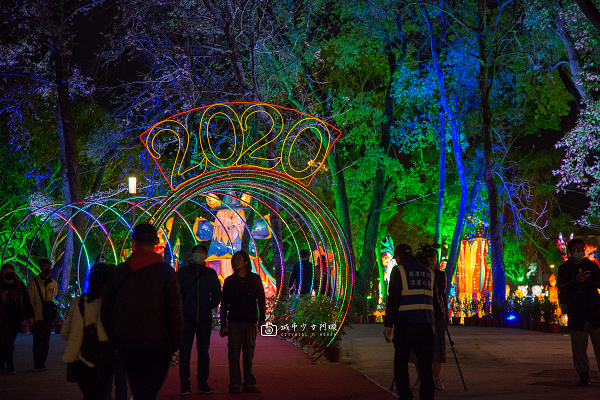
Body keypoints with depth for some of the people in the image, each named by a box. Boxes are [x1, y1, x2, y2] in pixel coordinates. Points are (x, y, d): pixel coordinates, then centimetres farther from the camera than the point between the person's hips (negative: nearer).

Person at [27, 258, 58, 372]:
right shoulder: (33, 283, -4)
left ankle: (41, 364, 17)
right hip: (37, 318, -4)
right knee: (38, 341, -5)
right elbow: (29, 301, -4)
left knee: (46, 342, 8)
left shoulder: (54, 283, 9)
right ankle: (37, 364, 3)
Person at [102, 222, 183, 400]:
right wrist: (175, 344, 1)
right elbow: (175, 311, -7)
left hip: (128, 344, 3)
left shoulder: (119, 271, 3)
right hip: (158, 345, -3)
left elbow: (106, 311, 9)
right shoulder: (166, 272, -7)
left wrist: (115, 341, 17)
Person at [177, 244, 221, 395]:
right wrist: (180, 311, -1)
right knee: (185, 352, -4)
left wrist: (209, 308, 6)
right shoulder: (182, 272, 6)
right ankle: (185, 385, 1)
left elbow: (217, 295, 17)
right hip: (187, 319, -2)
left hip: (205, 319, 2)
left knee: (204, 352, 4)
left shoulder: (211, 273, 11)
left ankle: (203, 384, 10)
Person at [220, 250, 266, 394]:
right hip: (234, 322, 0)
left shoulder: (255, 279, 6)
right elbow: (224, 303, 7)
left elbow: (261, 299, 7)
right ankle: (235, 384, 1)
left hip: (250, 321, 0)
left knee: (249, 353, 3)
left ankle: (249, 383, 7)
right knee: (234, 354, -3)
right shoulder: (229, 281, 7)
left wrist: (262, 319, -1)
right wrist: (223, 325, 2)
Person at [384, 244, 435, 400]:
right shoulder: (427, 271, 15)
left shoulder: (398, 271, -1)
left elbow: (393, 300, -8)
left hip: (405, 324, -4)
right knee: (425, 363, 7)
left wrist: (388, 325, -8)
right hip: (425, 323, 4)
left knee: (401, 363, 3)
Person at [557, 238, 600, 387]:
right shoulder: (564, 268, 10)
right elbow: (561, 286, -3)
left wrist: (587, 279, -17)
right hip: (575, 311, 0)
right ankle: (583, 375, 6)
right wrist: (575, 280, -19)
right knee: (579, 345, -1)